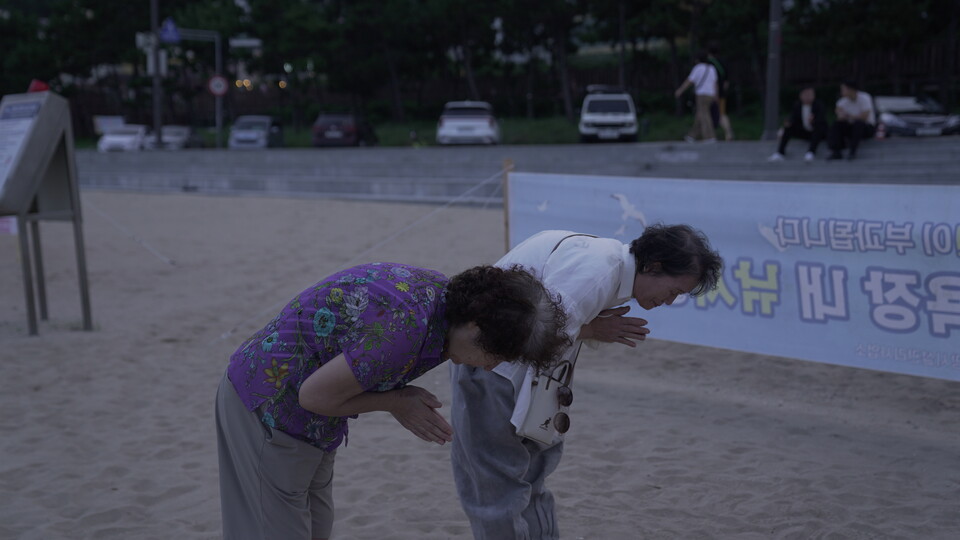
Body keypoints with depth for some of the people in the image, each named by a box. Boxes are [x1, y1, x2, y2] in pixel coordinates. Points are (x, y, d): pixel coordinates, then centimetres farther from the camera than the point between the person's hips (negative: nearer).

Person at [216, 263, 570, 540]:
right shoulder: (405, 332, -33)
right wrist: (396, 403, -11)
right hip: (270, 404, -9)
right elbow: (315, 395, -23)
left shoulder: (440, 293, -5)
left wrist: (398, 400, -5)